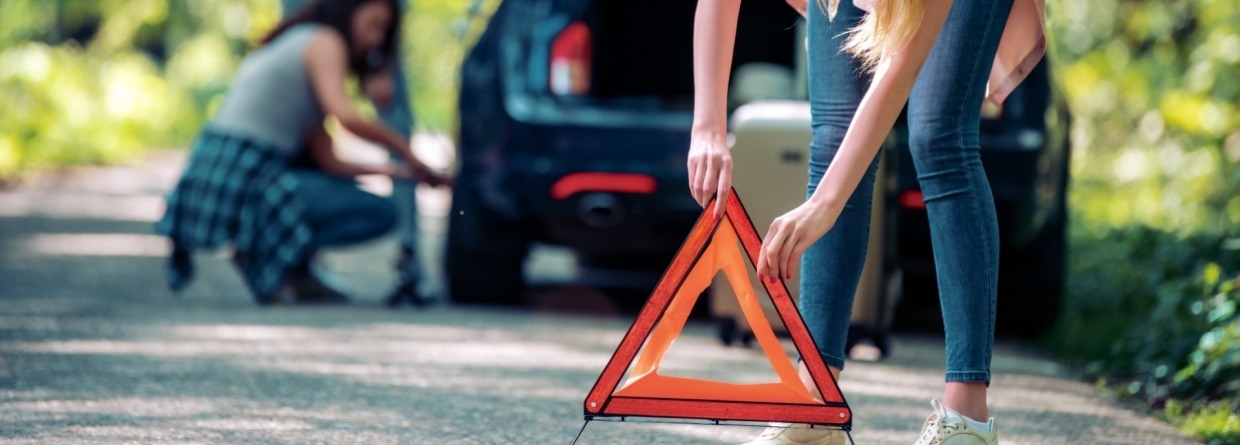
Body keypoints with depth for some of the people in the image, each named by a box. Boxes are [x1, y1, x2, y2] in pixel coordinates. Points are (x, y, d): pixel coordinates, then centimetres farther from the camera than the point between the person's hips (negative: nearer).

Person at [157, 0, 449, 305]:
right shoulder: (324, 40, 0)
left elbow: (327, 161, 18)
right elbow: (347, 117, -17)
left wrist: (392, 171, 11)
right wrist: (405, 149, -3)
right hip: (241, 178, -10)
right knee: (381, 213, -9)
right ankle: (265, 253, -8)